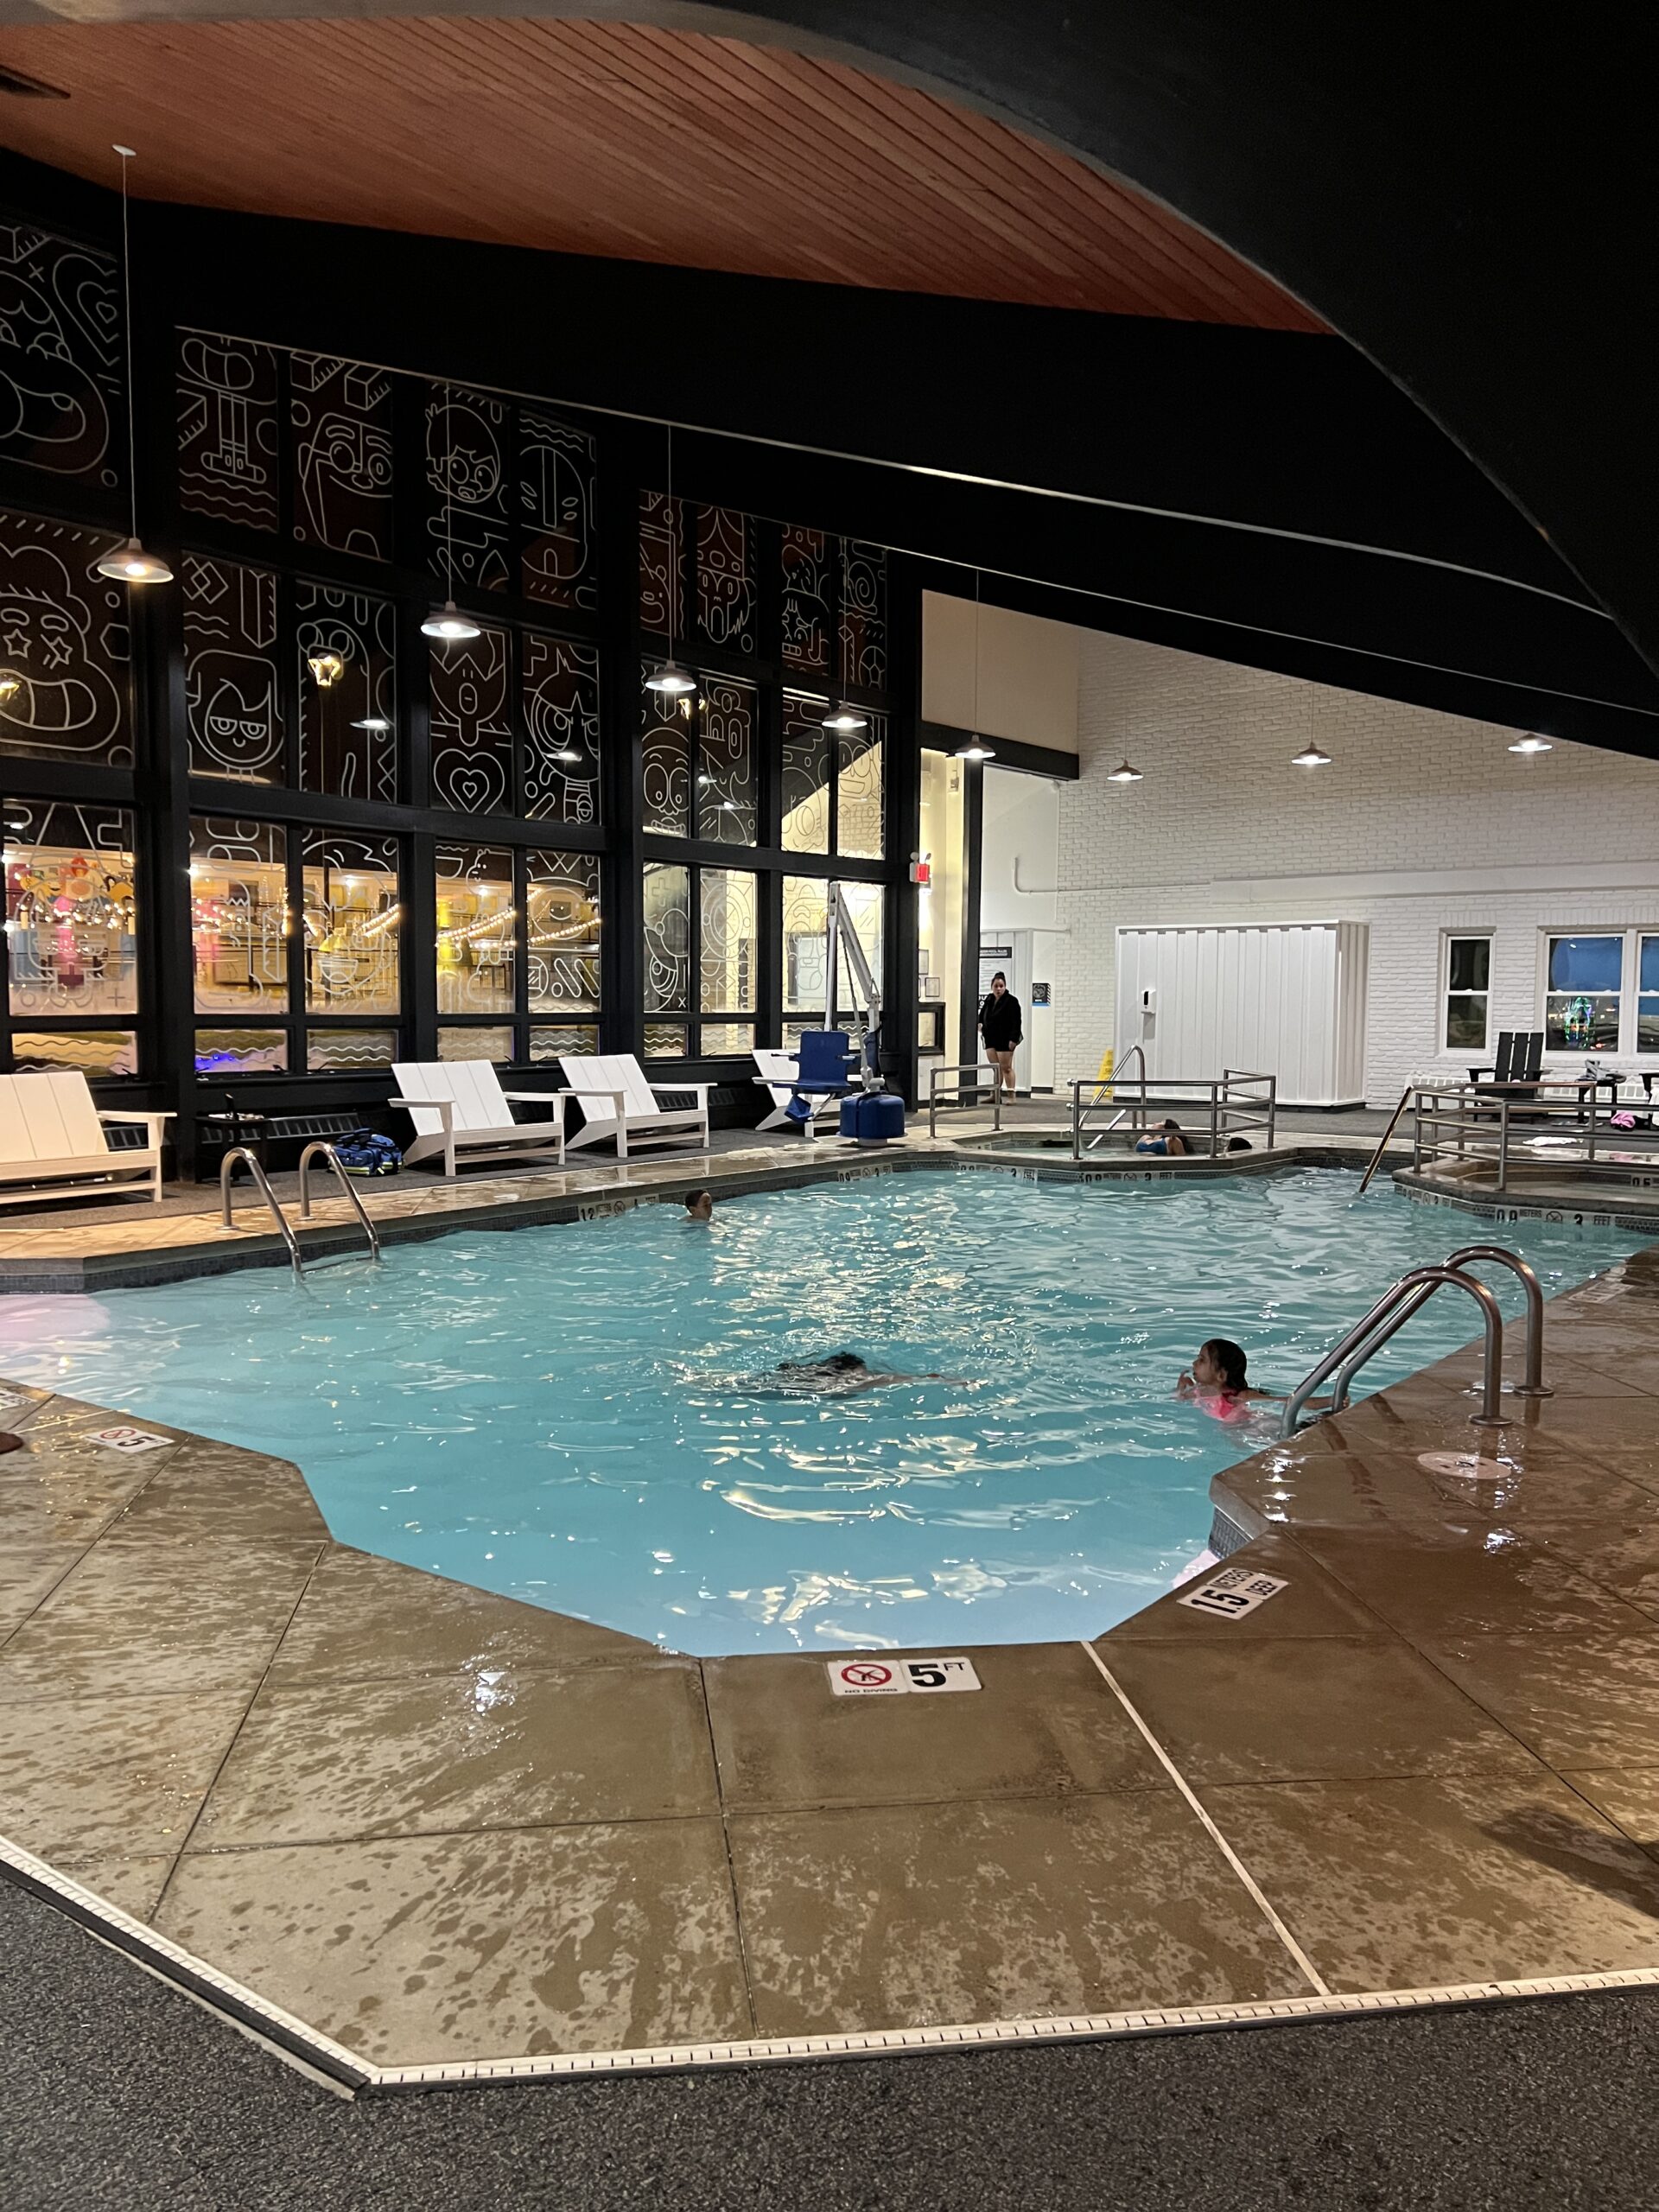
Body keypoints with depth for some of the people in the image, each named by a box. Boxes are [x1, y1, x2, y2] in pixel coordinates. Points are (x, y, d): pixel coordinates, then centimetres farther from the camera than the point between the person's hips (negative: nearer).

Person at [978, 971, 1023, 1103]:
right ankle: (995, 1095, 13)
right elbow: (983, 1015, 28)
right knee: (995, 1068, 9)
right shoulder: (989, 1000, 10)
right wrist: (981, 1024, 8)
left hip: (1005, 1040, -7)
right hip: (991, 1039, 7)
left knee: (1006, 1068, -5)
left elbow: (1016, 1022, -16)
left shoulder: (1011, 1001, -11)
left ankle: (1011, 1096, 0)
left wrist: (1013, 1039, -21)